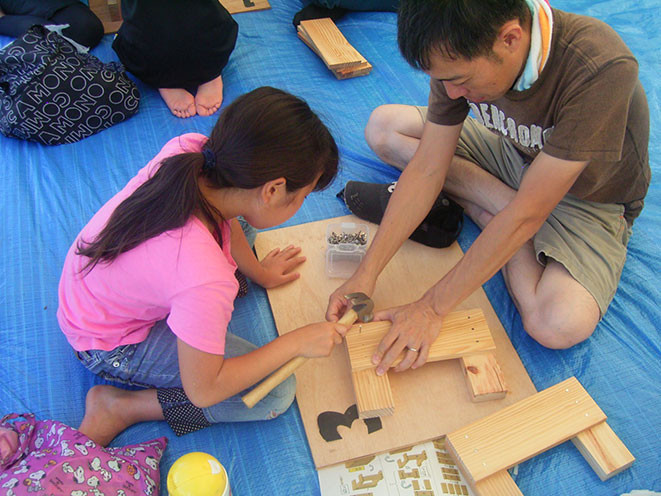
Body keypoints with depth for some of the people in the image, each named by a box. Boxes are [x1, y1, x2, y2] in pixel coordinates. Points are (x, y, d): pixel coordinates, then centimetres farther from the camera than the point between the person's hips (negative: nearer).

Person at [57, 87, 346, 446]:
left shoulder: (190, 148, -24)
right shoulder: (207, 280, -42)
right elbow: (203, 390, -26)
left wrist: (257, 271, 11)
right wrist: (296, 342, -19)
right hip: (113, 348, -7)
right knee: (276, 393, -9)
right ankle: (120, 407, -2)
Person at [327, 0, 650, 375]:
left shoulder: (601, 70, -38)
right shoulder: (463, 53, -21)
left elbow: (526, 215, -36)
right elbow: (427, 169, -18)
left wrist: (432, 308, -32)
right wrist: (366, 276, -23)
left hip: (590, 198, -4)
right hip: (517, 156, 5)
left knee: (560, 326, -32)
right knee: (383, 126, -6)